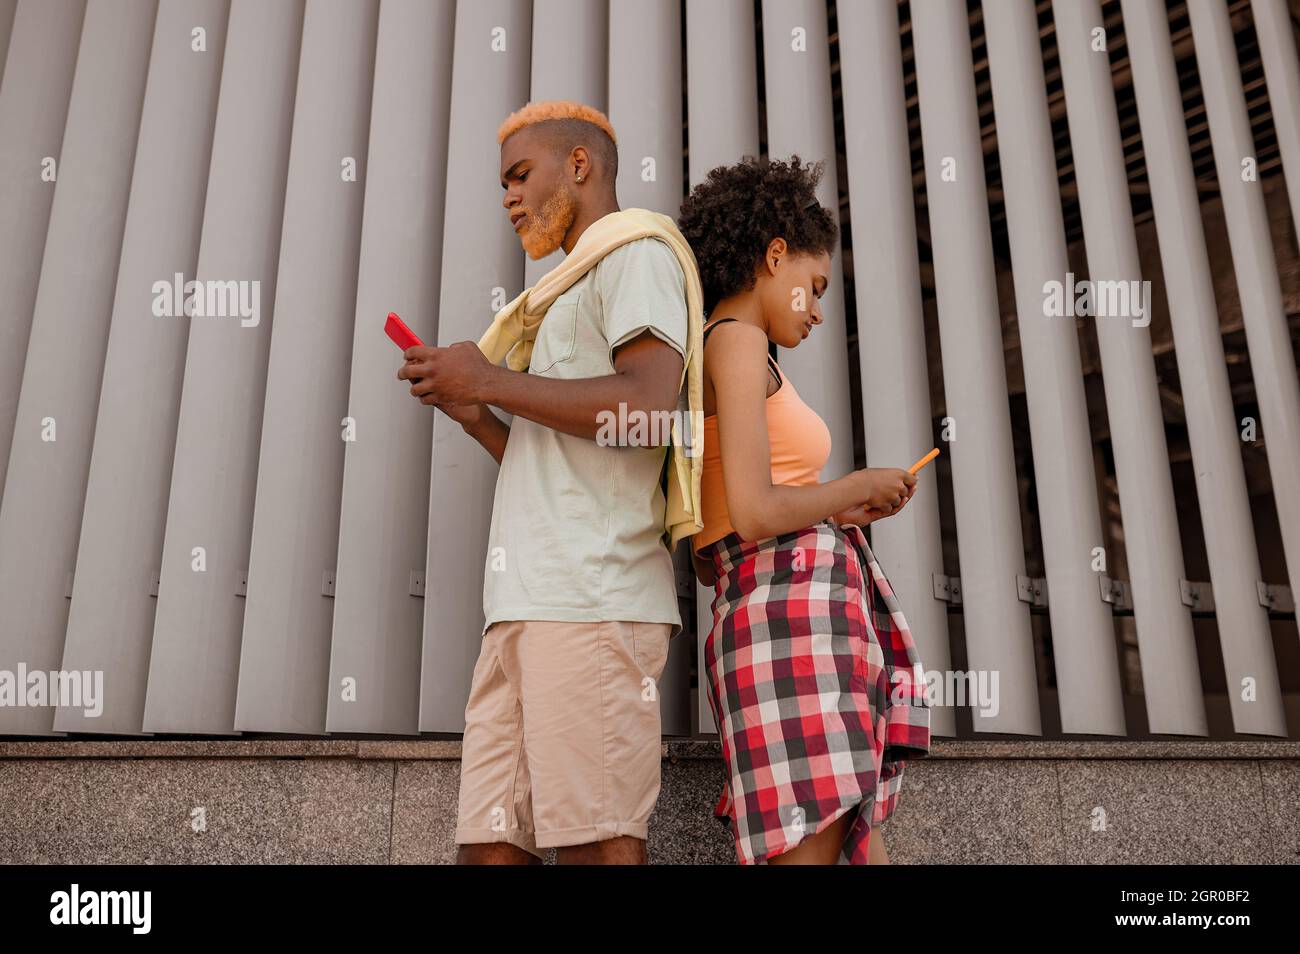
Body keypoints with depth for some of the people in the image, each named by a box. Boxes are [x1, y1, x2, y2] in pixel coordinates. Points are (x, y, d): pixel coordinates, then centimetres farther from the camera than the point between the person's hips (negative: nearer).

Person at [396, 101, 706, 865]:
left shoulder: (638, 250, 5)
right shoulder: (575, 298, 32)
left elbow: (650, 408, -15)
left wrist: (490, 379, -6)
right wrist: (473, 414, 16)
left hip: (594, 599, -9)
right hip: (531, 603, 9)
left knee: (598, 847, -7)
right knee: (490, 845, 4)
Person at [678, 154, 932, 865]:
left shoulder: (708, 359, 23)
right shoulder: (736, 341, -4)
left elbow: (706, 556, 21)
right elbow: (754, 513, -17)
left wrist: (840, 513, 20)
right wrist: (858, 486, 0)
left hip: (754, 611, 9)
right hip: (795, 607, -9)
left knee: (858, 848, 10)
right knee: (813, 849, -9)